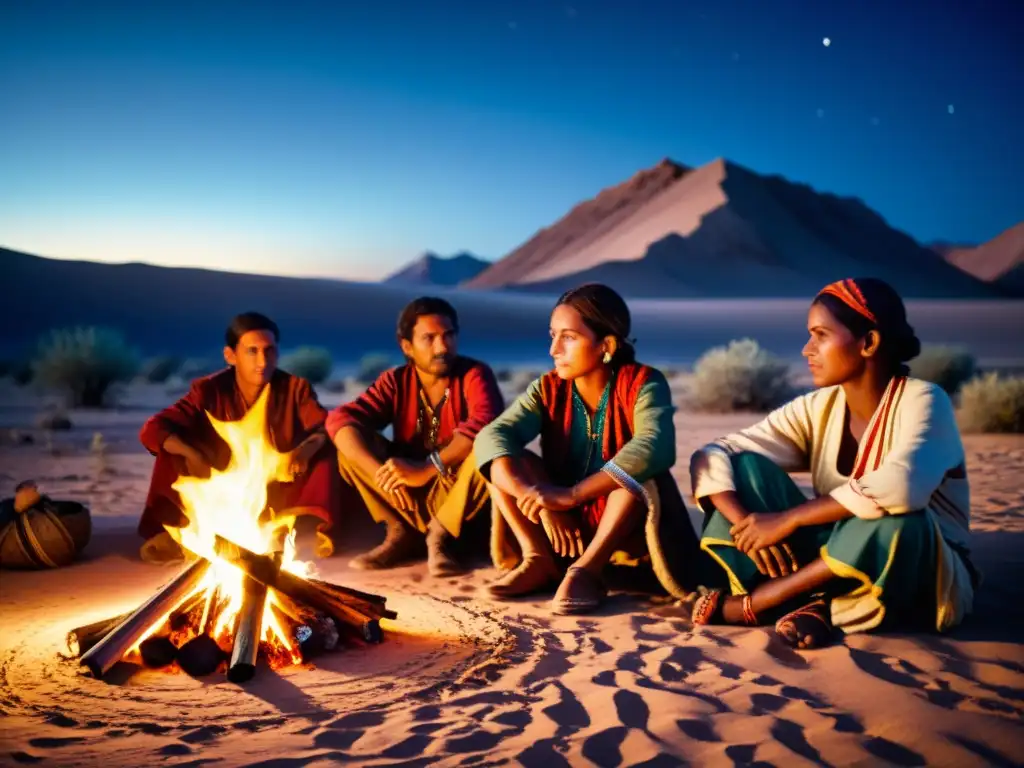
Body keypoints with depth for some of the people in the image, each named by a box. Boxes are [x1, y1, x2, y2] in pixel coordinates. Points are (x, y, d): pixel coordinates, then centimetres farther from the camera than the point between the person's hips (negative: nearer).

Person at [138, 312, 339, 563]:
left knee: (325, 449, -22)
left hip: (280, 497, 0)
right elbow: (152, 430, -17)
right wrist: (194, 456, -35)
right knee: (174, 444, -18)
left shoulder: (295, 389, -8)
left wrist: (308, 448, -40)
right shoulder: (210, 391, -11)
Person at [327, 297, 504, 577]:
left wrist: (427, 468, -42)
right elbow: (340, 420, -17)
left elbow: (486, 425, -32)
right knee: (351, 441, -13)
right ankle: (402, 533, -8)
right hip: (410, 496, 3)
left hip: (459, 496, -3)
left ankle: (439, 533, -14)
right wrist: (382, 472, -33)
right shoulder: (395, 381, -3)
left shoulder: (474, 375, -12)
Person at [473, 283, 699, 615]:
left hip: (626, 529, -4)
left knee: (640, 468, -32)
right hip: (565, 527, 4)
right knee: (504, 459, -13)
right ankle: (539, 561, -16)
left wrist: (570, 495, -42)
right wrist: (538, 499, -38)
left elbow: (653, 447, -37)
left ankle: (587, 569, -26)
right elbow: (491, 437, -21)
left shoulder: (642, 384, -16)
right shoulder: (548, 389, -6)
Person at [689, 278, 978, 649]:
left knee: (896, 519, -39)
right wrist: (751, 528, -29)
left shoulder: (922, 400, -18)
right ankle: (815, 604, -25)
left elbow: (901, 486, -39)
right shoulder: (816, 409, -4)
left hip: (925, 582, -4)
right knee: (744, 466, -11)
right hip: (838, 564, 4)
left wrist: (788, 519, -33)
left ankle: (747, 605, -23)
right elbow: (711, 456, -11)